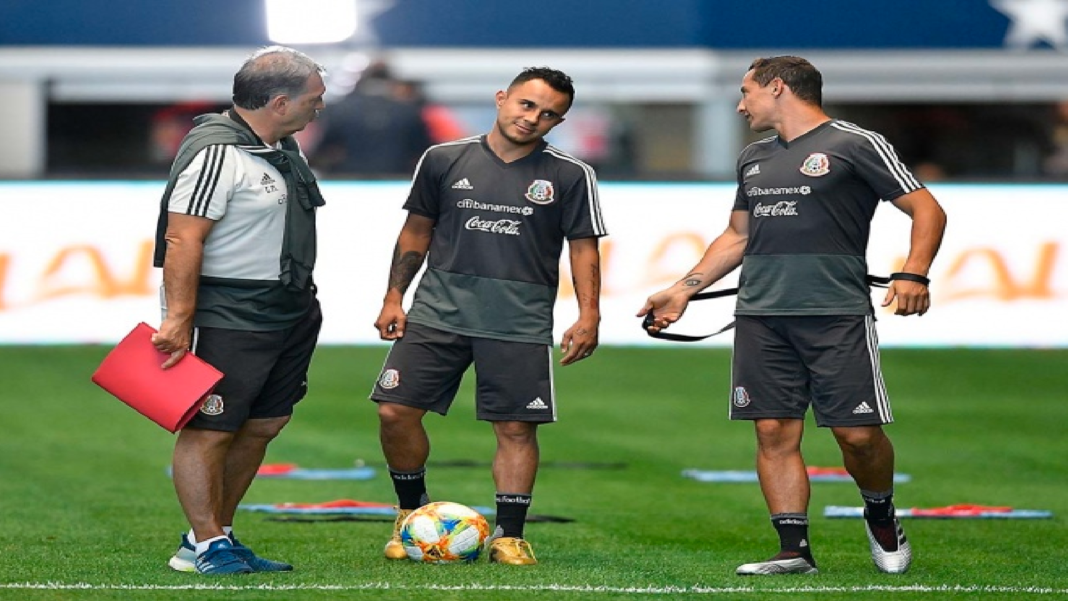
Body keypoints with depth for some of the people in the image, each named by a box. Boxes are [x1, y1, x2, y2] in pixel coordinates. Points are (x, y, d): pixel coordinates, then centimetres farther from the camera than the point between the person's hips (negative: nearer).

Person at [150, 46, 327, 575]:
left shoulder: (282, 145, 12)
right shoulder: (216, 153, -18)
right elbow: (182, 239, -21)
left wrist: (302, 299, 26)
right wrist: (178, 319, -24)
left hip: (289, 312, 10)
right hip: (226, 319, -10)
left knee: (265, 424, 13)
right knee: (209, 429, -4)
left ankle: (215, 535, 22)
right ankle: (206, 548, 2)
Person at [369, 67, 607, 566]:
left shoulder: (570, 177, 3)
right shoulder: (444, 160, 8)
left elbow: (584, 248, 4)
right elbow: (417, 230, 14)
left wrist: (588, 316, -6)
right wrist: (393, 298, 9)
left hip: (521, 319, -1)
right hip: (439, 307, 1)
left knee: (516, 428, -3)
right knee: (395, 411, -5)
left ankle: (509, 534, 8)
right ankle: (411, 509, 16)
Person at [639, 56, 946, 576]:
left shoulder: (854, 144, -1)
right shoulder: (754, 158, 21)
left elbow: (927, 210, -3)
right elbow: (737, 237, 31)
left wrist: (913, 274, -18)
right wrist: (683, 290, 22)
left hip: (837, 315, -6)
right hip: (760, 316, 6)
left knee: (858, 434, -8)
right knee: (775, 432, -1)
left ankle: (881, 517, 19)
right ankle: (794, 550, 2)